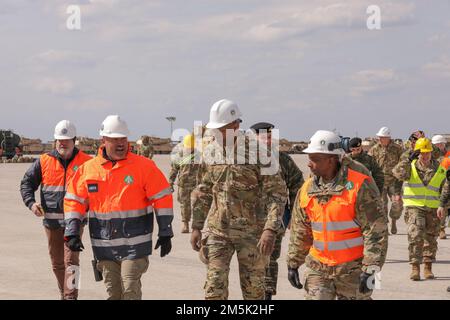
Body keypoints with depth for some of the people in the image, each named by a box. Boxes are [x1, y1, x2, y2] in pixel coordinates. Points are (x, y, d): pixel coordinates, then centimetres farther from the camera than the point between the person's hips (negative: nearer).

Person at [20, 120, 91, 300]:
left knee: (70, 260, -13)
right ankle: (64, 295, 28)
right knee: (57, 263, 12)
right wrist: (31, 203, -7)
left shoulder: (86, 162, 0)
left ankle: (71, 296, -13)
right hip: (51, 220, 3)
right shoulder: (44, 161, 4)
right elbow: (26, 183, 10)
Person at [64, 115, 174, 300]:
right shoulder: (88, 169, 4)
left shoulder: (144, 166, -3)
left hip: (134, 243, -3)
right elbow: (74, 201, 9)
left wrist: (165, 233, -4)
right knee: (112, 291, 10)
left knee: (130, 290, -9)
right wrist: (72, 233, 0)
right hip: (104, 245, 3)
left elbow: (162, 198, -2)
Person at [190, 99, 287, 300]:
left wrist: (270, 230, -22)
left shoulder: (257, 151, -12)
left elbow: (277, 192, -13)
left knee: (253, 289, 5)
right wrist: (196, 227, 11)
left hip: (251, 232, -4)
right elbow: (203, 191, 15)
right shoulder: (210, 152, 3)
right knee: (214, 287, -3)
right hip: (218, 231, 4)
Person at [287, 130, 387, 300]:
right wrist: (293, 264, 14)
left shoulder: (358, 186, -13)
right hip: (318, 269, 4)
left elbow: (376, 230, -14)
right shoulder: (308, 189, 4)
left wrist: (371, 269, -17)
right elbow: (299, 231, 14)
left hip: (352, 269, -4)